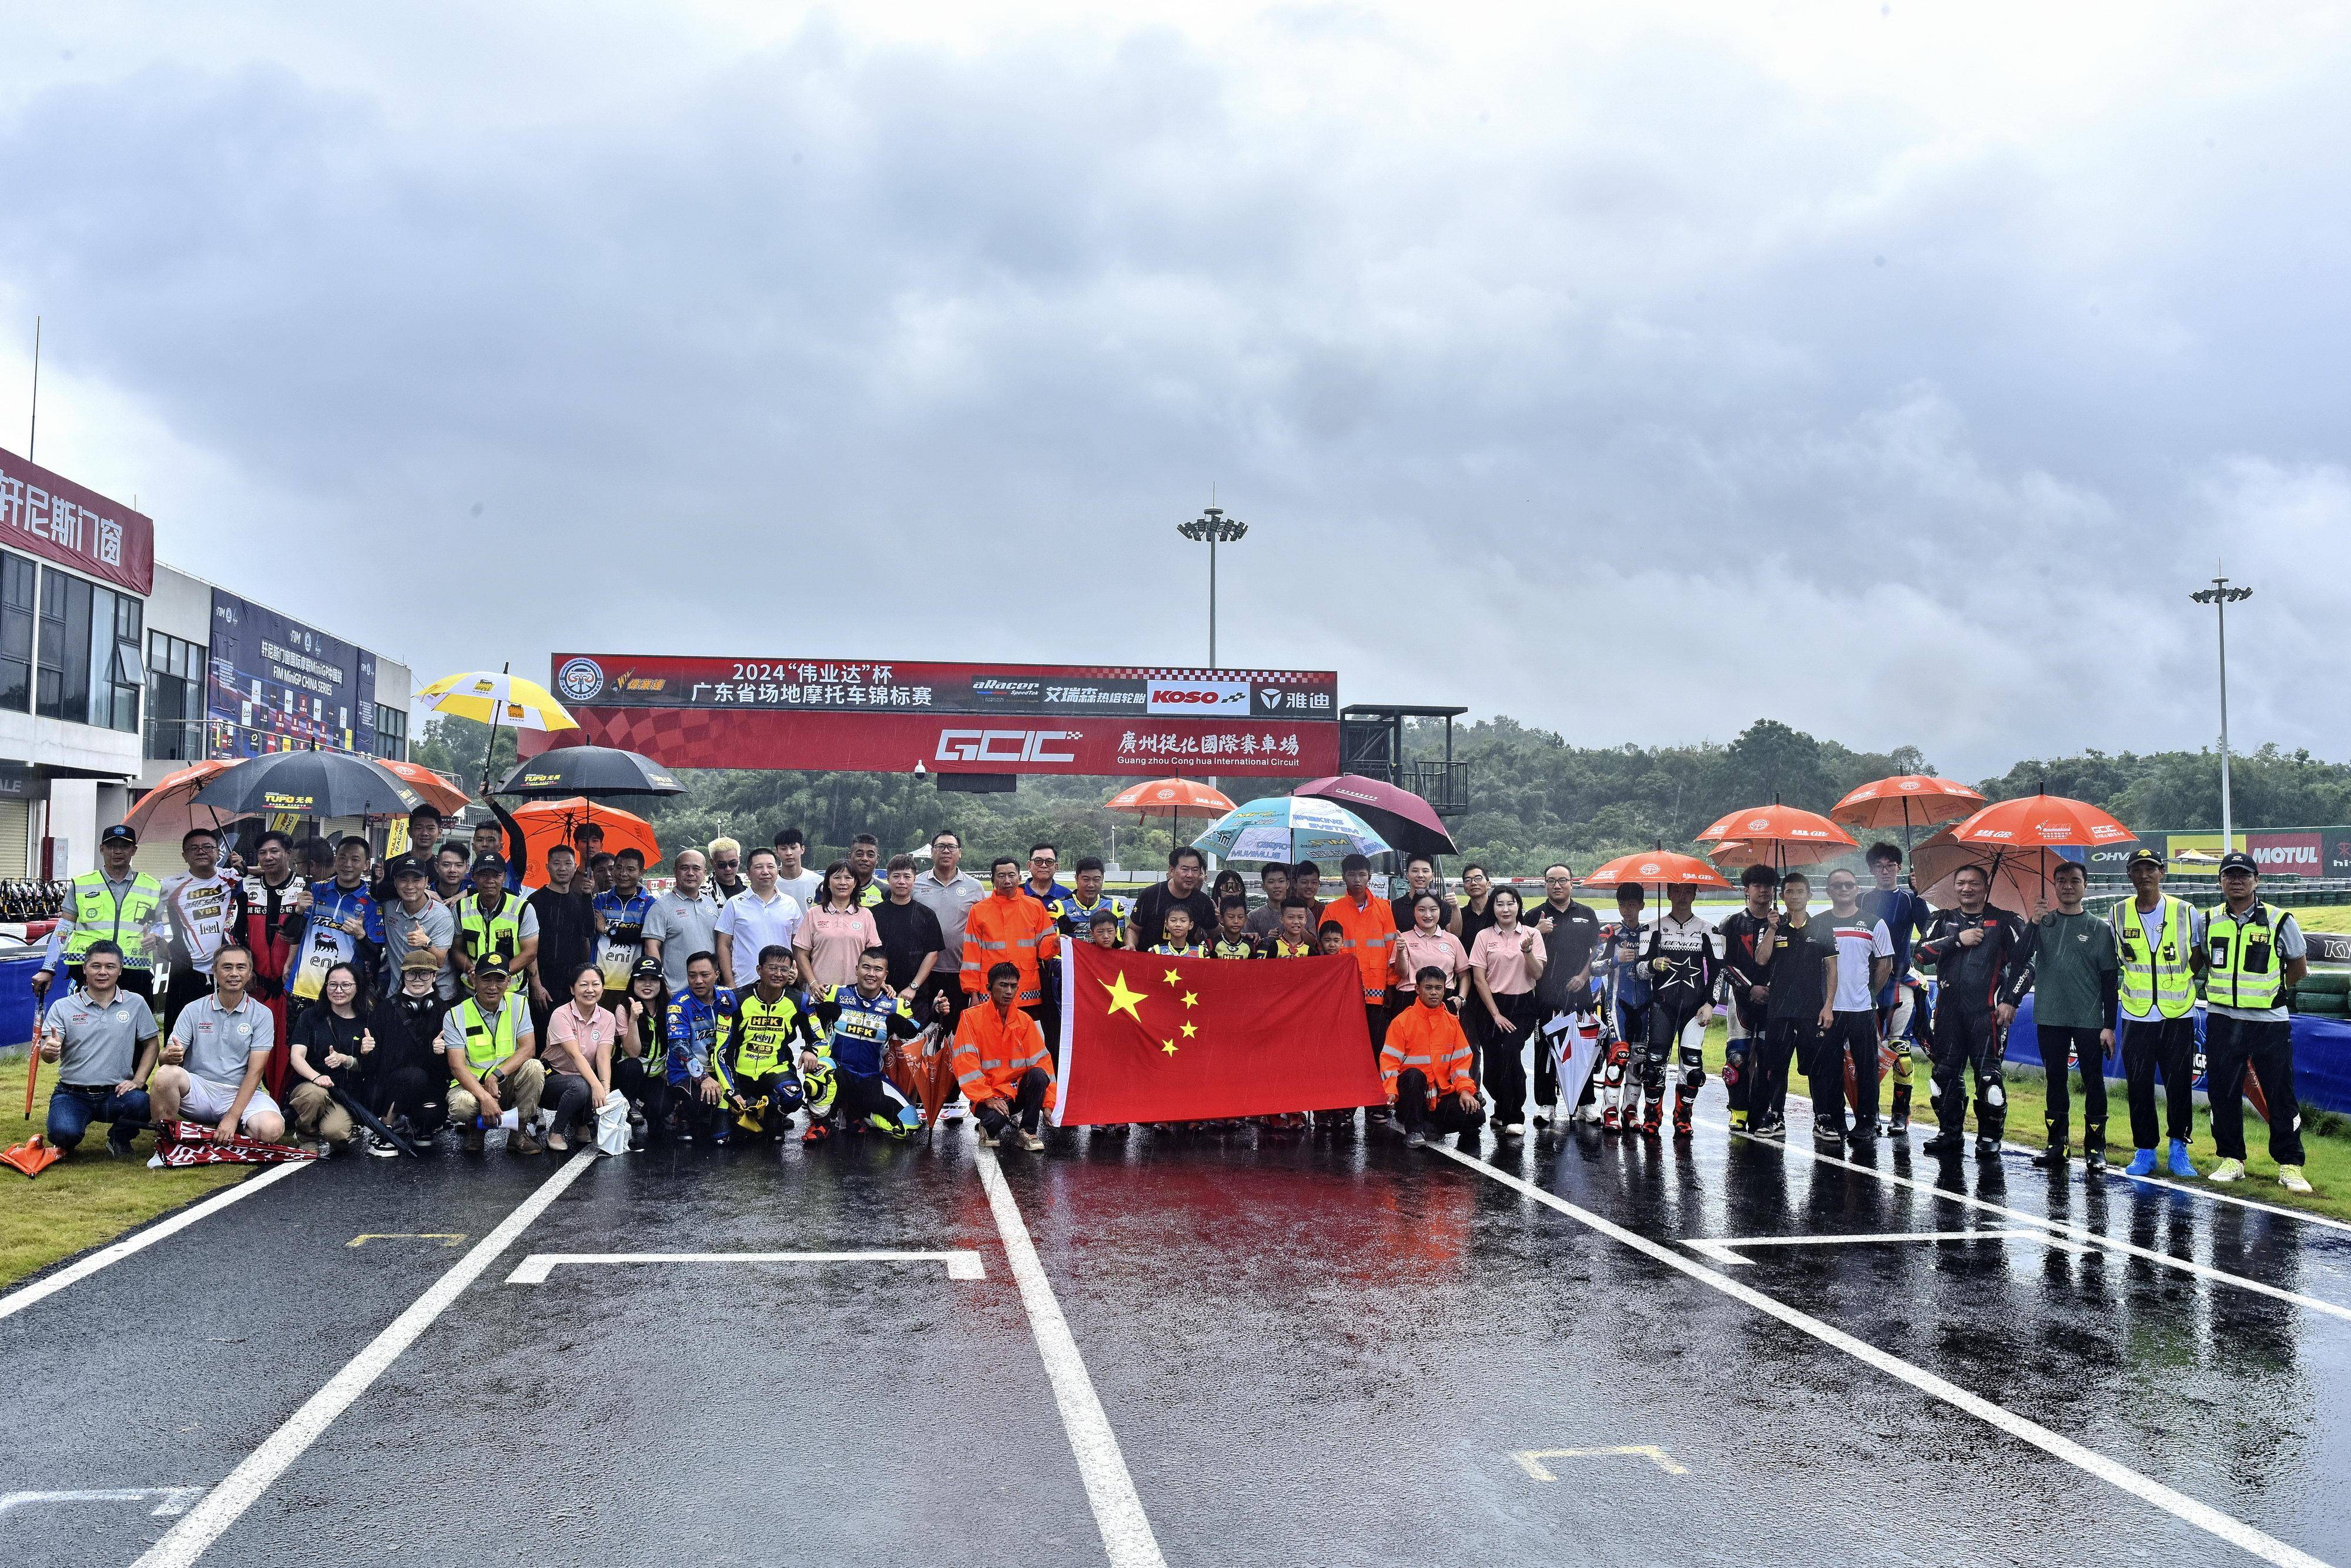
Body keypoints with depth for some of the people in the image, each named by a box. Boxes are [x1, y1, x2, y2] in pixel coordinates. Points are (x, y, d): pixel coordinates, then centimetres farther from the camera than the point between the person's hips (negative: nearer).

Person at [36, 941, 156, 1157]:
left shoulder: (136, 1004, 4)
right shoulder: (62, 1007, 1)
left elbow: (151, 1044, 8)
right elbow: (48, 1055, -6)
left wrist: (138, 1081, -7)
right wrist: (49, 1051, -32)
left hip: (117, 1093, 1)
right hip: (72, 1095, -1)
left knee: (140, 1103, -33)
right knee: (64, 1132, -31)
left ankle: (119, 1140, 5)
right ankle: (67, 1143, 12)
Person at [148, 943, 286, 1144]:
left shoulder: (262, 1015, 1)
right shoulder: (194, 1010, 5)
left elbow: (255, 1071, -6)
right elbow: (164, 1057, -1)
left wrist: (232, 1117, -17)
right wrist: (171, 1056, -28)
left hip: (241, 1093, -1)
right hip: (197, 1089, 1)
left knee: (271, 1129, -31)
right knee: (167, 1073, -31)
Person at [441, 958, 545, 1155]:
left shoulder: (518, 1004, -1)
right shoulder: (456, 1015, -8)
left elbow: (529, 1049, -10)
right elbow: (457, 1066, -16)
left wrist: (496, 1076, -25)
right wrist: (485, 1098, -31)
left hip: (507, 1084, 2)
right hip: (471, 1084, -2)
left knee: (534, 1067, -28)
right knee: (462, 1105, -36)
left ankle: (520, 1133, -12)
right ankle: (475, 1127, 3)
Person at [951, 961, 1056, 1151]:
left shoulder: (1024, 1020, 4)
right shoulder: (971, 1017, -7)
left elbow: (1042, 1062, 1)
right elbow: (965, 1063, -13)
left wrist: (1048, 1104, -8)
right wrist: (988, 1098, -21)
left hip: (1018, 1091, 4)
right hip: (986, 1096, -4)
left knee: (1038, 1075, -27)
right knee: (995, 1121, -35)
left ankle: (1028, 1132, -9)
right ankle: (990, 1128, 3)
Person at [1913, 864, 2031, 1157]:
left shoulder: (2003, 922, 6)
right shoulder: (1943, 921, 15)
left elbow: (2023, 962, 2)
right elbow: (1923, 952, 0)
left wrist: (2010, 1000, -6)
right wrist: (1958, 940, -10)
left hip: (1986, 1011, -4)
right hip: (1949, 1010, 4)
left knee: (1987, 1072, -8)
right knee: (1946, 1072, 5)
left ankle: (1989, 1136, 2)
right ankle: (1951, 1133, 15)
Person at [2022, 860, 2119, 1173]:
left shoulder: (2100, 928, 2)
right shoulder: (2043, 922, 8)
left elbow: (2110, 980, 1)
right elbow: (2020, 960, -3)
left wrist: (2109, 1026, -4)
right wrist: (2033, 925, -15)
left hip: (2089, 1020, -2)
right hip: (2050, 1017, 2)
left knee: (2094, 1082, 0)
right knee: (2055, 1080, 8)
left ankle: (2095, 1147, 6)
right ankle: (2057, 1144, 15)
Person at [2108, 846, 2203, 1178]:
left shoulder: (2187, 912, -1)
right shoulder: (2117, 915, 3)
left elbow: (2198, 960, 11)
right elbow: (2108, 965, 13)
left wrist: (2181, 981, -1)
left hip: (2178, 1015, -1)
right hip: (2135, 1016, 1)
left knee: (2179, 1085, 3)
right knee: (2139, 1087, 4)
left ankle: (2179, 1151, 15)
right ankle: (2144, 1151, 14)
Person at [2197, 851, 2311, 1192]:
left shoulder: (2279, 920, -3)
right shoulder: (2208, 920, 5)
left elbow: (2299, 966, 8)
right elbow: (2199, 958, 21)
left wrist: (2269, 989, 8)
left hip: (2269, 1022, -3)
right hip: (2222, 1020, 3)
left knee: (2281, 1095, -1)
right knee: (2222, 1093, 5)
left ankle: (2290, 1166, 8)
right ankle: (2231, 1160, 16)